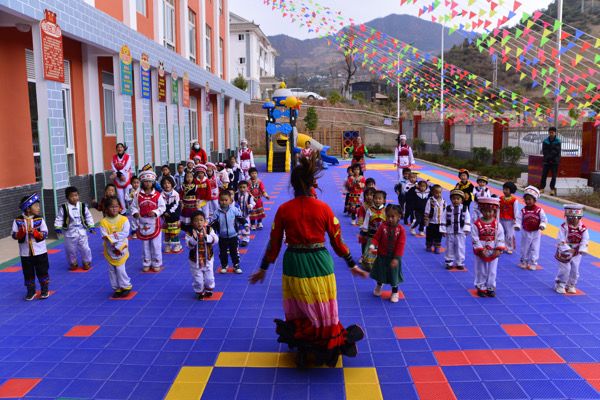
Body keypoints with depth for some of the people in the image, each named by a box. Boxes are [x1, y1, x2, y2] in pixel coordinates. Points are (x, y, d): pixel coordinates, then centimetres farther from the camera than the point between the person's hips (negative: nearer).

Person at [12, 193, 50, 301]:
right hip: (25, 253, 1)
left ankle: (44, 290, 22)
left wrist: (35, 232, -24)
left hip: (40, 252, 0)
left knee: (42, 272, 8)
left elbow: (45, 234, -8)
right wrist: (20, 233, -24)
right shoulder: (18, 220, -5)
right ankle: (31, 291, 25)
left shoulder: (40, 219, -6)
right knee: (28, 273, 11)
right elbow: (14, 235, -4)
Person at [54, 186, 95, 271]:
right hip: (70, 233, 0)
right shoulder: (64, 208, -9)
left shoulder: (82, 206, -5)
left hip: (82, 231, 1)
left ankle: (86, 262, 26)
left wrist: (91, 226, -1)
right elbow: (59, 218, -3)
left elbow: (88, 217, 3)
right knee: (70, 249, 10)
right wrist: (57, 227, -13)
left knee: (84, 248, 7)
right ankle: (73, 263, 30)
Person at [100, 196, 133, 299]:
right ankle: (117, 288, 25)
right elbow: (104, 237, -12)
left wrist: (111, 236, -21)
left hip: (121, 249, -2)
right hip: (110, 251, 2)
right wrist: (114, 245, -21)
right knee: (112, 270, 11)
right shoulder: (104, 222, -7)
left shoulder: (124, 219, -9)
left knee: (120, 269, -3)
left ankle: (126, 287, 17)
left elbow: (125, 234, -16)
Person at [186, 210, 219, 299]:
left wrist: (206, 236, -31)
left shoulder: (209, 230, -9)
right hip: (195, 260, -1)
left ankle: (209, 290, 38)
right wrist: (194, 238, -35)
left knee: (209, 276, 14)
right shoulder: (190, 233, -13)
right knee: (197, 278, 7)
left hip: (208, 258, 1)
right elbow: (189, 245, -19)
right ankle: (200, 292, 27)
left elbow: (215, 240, -19)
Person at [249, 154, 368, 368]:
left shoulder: (283, 209, -6)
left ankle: (302, 349, 31)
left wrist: (263, 268, 13)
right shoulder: (324, 208, -7)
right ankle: (325, 348, 27)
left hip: (294, 265, 1)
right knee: (323, 313, 16)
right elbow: (337, 241, -1)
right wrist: (352, 265, 12)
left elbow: (274, 243, 0)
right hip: (319, 264, -1)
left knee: (298, 312, 21)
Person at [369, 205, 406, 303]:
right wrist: (373, 245, -28)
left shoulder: (401, 229, -15)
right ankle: (379, 286, 51)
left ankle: (395, 292, 34)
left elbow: (400, 245, -15)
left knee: (394, 274, 12)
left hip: (394, 257, -1)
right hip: (382, 256, 1)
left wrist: (396, 258, -18)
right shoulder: (382, 227, -13)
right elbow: (376, 238, -7)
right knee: (381, 272, 20)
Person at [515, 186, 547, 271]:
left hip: (536, 233, -2)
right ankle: (523, 262, 30)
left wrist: (542, 225, -27)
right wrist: (517, 226, -24)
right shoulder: (523, 210, -7)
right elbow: (519, 219, -7)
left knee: (534, 249, 5)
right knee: (524, 248, 14)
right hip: (525, 233, 2)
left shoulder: (539, 210, -11)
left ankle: (533, 263, 16)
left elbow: (544, 219, -9)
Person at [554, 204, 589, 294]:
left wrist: (582, 250, -21)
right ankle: (560, 285, 11)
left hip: (576, 253, 4)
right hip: (564, 252, -3)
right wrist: (568, 249, -27)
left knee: (575, 270, 9)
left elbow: (585, 240, -8)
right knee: (565, 269, -5)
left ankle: (571, 285, 26)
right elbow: (561, 240, -19)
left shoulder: (583, 228, -7)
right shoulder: (564, 227, -16)